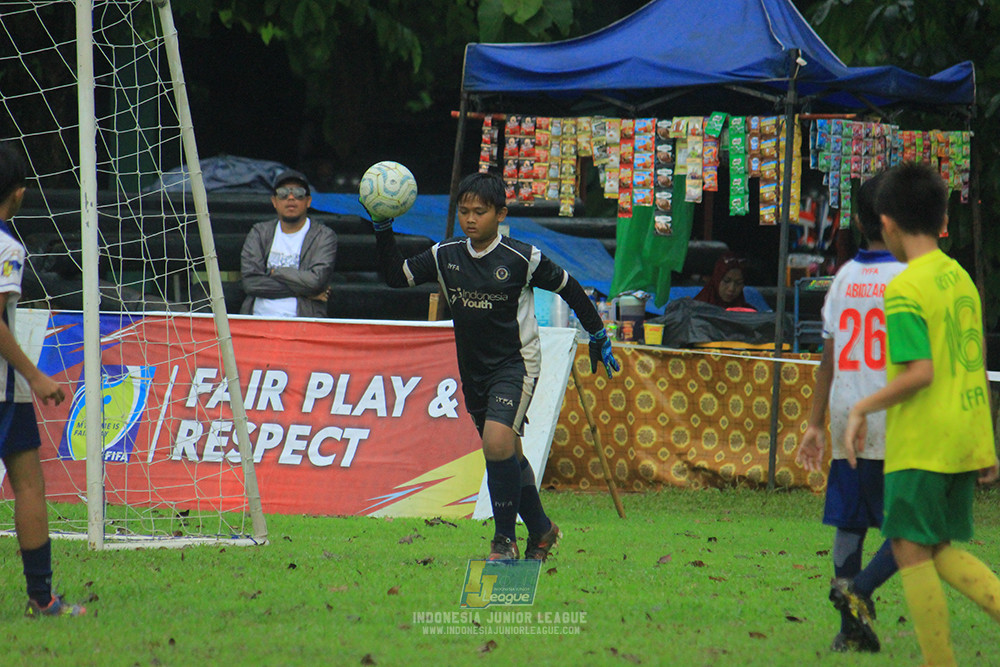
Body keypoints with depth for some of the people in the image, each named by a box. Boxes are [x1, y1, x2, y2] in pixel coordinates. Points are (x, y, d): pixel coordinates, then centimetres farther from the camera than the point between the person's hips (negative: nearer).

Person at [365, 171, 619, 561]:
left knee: (498, 441, -25)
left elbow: (568, 288, 1)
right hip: (473, 369, 6)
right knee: (507, 455, 15)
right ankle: (540, 531, 34)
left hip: (516, 363, -6)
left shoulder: (522, 258, -12)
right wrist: (383, 232, -7)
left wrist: (598, 337, 9)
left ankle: (505, 538, -16)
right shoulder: (445, 256, 1)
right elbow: (395, 276, 6)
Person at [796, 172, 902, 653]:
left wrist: (815, 424, 17)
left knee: (849, 523, 9)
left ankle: (852, 629, 6)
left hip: (846, 420, 5)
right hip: (895, 426, -5)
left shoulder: (844, 279, 8)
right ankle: (860, 587, -19)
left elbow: (829, 358, 11)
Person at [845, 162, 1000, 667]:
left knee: (911, 550, -1)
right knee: (940, 550, 15)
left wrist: (863, 408, -10)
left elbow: (920, 372, -21)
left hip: (921, 445, -8)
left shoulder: (905, 291, -14)